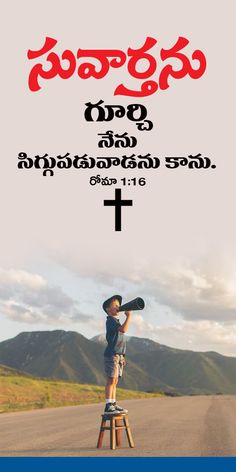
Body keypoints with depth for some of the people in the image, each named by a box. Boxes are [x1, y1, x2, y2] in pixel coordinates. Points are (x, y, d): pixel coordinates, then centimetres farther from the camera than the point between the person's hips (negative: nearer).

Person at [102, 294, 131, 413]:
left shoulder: (117, 321, 20)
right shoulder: (110, 320, -9)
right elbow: (123, 329, -26)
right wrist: (128, 316, -15)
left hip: (119, 355, 9)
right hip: (112, 354, -9)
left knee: (115, 381, 9)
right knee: (111, 380, -9)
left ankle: (113, 404, 12)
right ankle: (108, 406, -8)